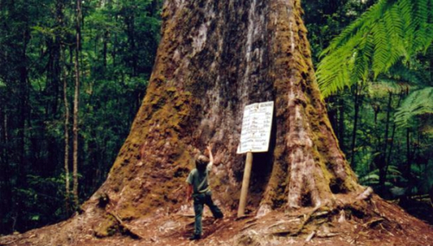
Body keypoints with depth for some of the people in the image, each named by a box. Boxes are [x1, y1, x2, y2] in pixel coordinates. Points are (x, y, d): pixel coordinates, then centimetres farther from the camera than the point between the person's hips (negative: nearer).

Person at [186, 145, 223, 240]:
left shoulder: (193, 172, -19)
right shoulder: (207, 169, -11)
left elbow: (189, 186, -14)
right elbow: (211, 161, 11)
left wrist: (188, 196, 0)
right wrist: (210, 151, 25)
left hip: (197, 195, -3)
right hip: (207, 194, 3)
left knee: (198, 215, -4)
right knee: (212, 205, 33)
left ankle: (197, 233, -8)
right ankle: (219, 214, 61)